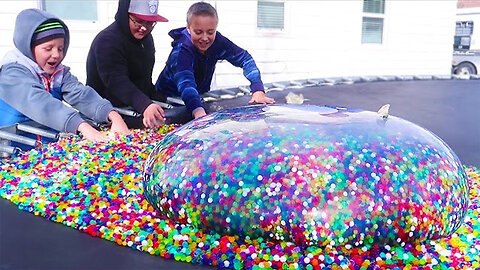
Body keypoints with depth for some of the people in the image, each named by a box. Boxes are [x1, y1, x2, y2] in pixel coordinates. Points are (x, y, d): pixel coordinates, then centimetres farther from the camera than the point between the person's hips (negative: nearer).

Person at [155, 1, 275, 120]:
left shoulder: (217, 42, -16)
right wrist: (198, 111, -64)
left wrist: (258, 90, -32)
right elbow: (185, 83, -45)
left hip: (200, 96, 4)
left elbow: (245, 59, -16)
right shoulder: (181, 50, -30)